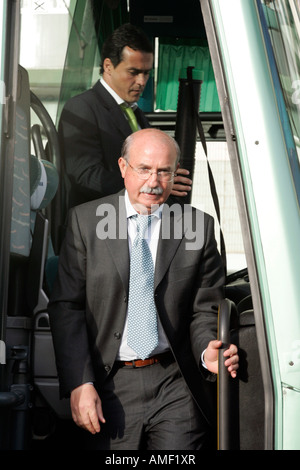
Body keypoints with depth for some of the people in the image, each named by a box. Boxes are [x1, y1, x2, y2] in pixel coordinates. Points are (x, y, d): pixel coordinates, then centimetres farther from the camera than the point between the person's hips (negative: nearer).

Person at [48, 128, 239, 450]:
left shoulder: (199, 226, 2)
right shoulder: (86, 220, 1)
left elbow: (206, 308, 5)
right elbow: (66, 307, -2)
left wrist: (208, 351, -17)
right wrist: (79, 383, -11)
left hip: (176, 387, 0)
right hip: (111, 388, 0)